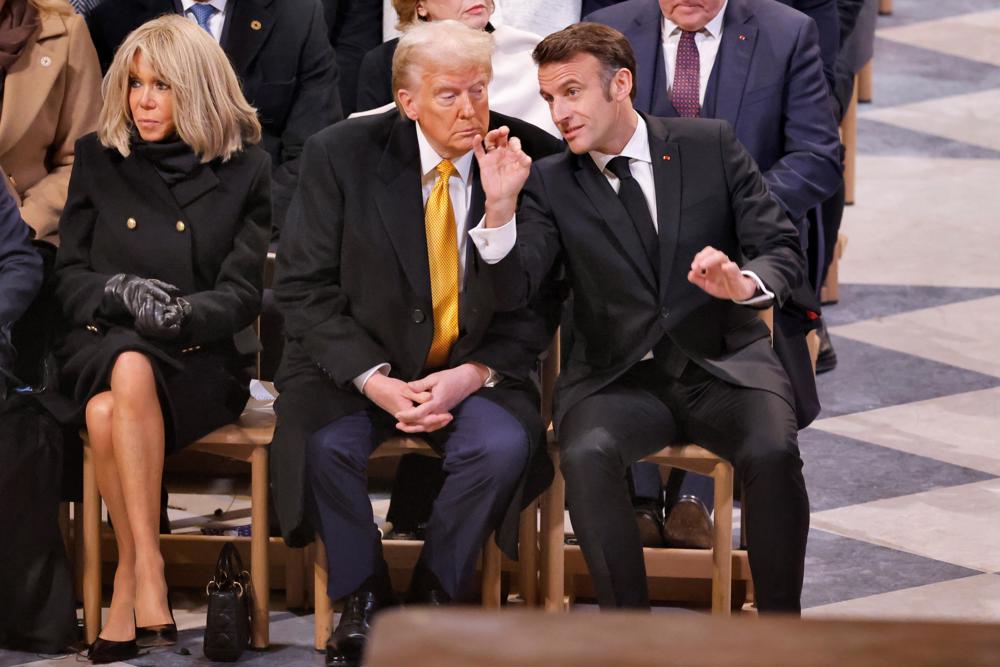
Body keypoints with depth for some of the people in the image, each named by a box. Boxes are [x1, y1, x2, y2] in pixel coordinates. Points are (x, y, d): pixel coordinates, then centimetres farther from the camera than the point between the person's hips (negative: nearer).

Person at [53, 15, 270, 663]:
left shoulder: (245, 170, 6)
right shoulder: (97, 160, 12)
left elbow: (242, 292, -1)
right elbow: (69, 276, 10)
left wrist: (182, 315, -21)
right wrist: (119, 291, -12)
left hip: (201, 359, -2)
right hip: (104, 344, 2)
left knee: (109, 411, -35)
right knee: (127, 370, -36)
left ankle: (130, 582, -29)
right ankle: (148, 578, -34)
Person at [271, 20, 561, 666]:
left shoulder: (533, 159, -6)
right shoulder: (341, 154, -6)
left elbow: (539, 300, -1)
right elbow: (303, 287, -5)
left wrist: (473, 374, -17)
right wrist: (373, 378, -18)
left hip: (478, 367, 0)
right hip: (357, 364, 0)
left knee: (504, 445, -30)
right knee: (323, 442, -30)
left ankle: (437, 592, -5)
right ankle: (363, 594, -5)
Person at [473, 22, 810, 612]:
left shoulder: (711, 146, 5)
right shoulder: (551, 183, 6)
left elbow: (783, 250, 1)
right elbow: (512, 291, -4)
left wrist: (745, 283, -21)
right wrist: (500, 206, -20)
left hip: (724, 364, 0)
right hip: (619, 379, 0)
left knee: (772, 451, -31)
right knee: (587, 455, -32)